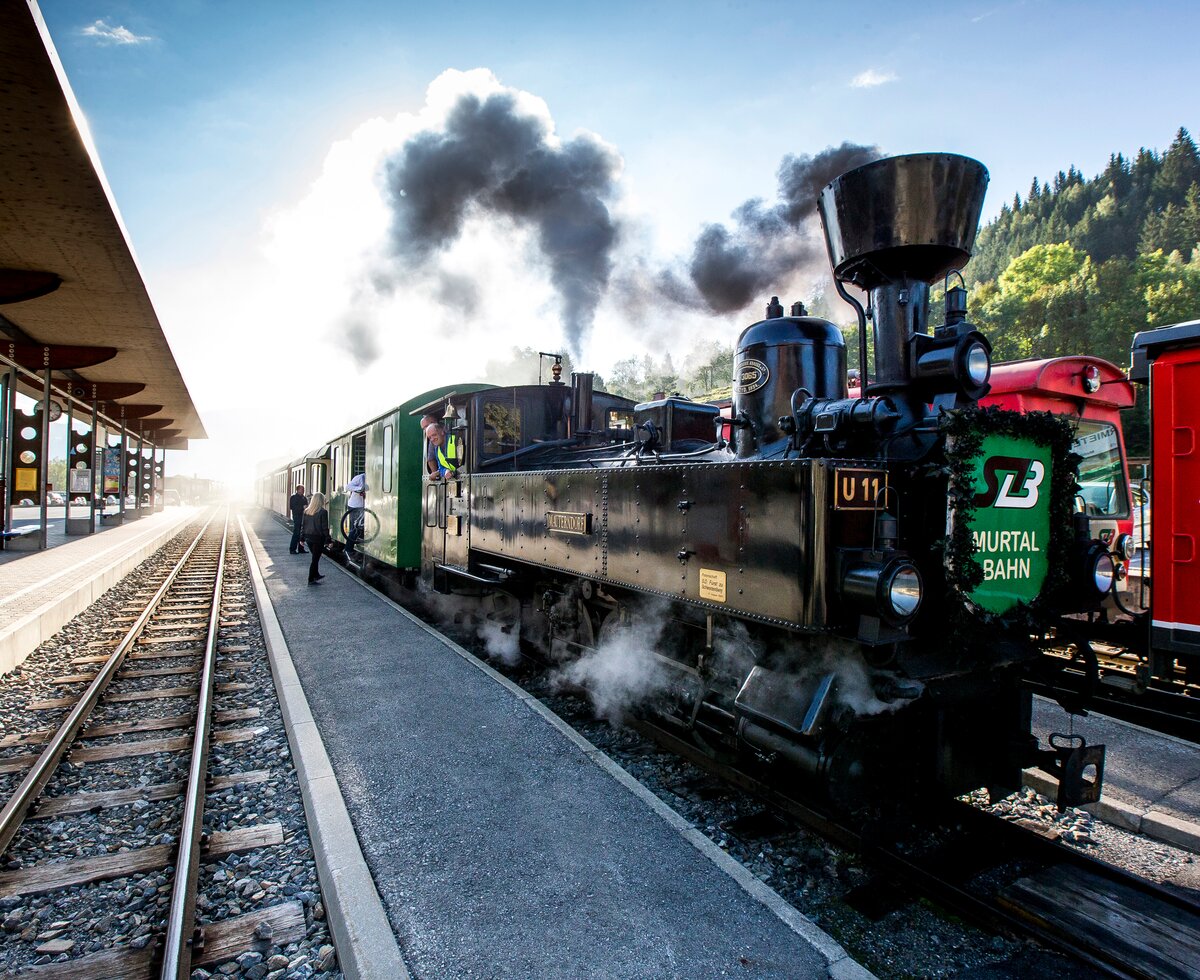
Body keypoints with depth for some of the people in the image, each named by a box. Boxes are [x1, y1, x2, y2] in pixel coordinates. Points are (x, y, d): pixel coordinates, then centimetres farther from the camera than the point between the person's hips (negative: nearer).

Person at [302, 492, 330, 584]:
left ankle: (316, 575, 36)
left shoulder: (306, 511, 3)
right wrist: (328, 540, -8)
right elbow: (325, 527, -13)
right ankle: (311, 580, 5)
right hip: (318, 538, -6)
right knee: (315, 559, 2)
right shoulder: (323, 512, -14)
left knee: (315, 557, 22)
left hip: (308, 537, 6)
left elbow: (303, 525, 8)